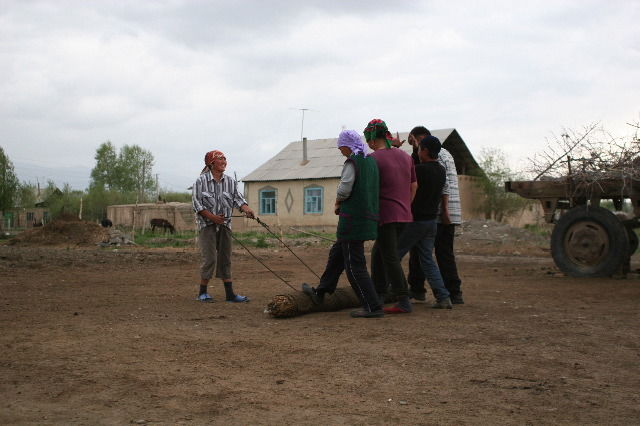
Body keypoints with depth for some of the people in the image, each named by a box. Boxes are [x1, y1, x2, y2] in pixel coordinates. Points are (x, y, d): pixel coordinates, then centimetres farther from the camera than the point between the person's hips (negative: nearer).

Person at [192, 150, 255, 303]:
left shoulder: (230, 181, 5)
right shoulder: (201, 181, -6)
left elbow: (238, 198, -3)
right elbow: (196, 203, -9)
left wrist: (246, 209, -24)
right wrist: (212, 217, -18)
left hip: (224, 224, 5)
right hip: (206, 223, -5)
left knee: (225, 258, 8)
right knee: (210, 258, -10)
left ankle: (229, 293, 11)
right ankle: (202, 293, 3)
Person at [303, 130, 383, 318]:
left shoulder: (352, 162, -14)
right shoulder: (371, 161, 12)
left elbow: (344, 190, -21)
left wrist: (337, 202, 2)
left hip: (353, 218, -9)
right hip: (368, 216, 9)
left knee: (355, 265, -3)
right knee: (337, 253, 22)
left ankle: (372, 307, -3)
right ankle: (320, 292, 34)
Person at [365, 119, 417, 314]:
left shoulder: (373, 159, -11)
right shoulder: (405, 156, 10)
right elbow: (414, 186, 15)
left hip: (385, 215, -7)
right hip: (404, 215, 7)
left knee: (390, 258, -2)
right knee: (378, 252, 19)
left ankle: (404, 302, -3)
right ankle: (378, 294, 22)